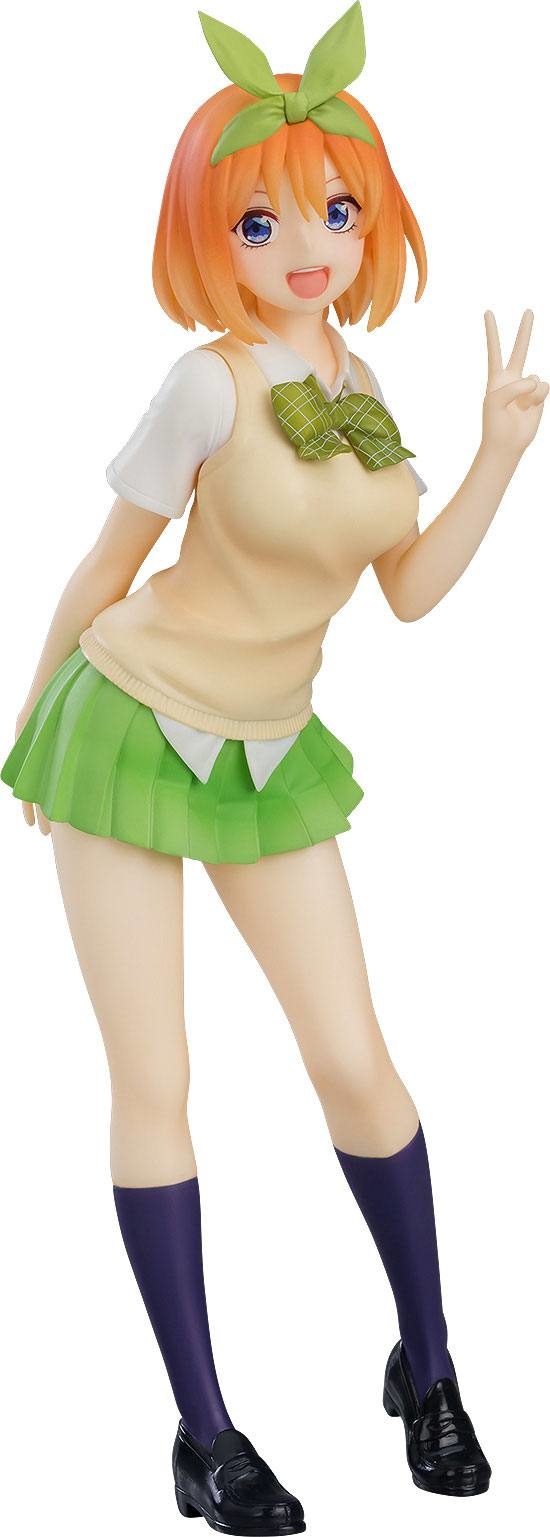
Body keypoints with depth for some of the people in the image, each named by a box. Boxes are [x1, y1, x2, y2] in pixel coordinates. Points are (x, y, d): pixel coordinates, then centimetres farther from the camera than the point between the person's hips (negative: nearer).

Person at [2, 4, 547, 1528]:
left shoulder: (363, 383, 2)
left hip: (269, 753, 5)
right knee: (153, 1081, 0)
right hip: (128, 730, -5)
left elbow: (412, 591, 5)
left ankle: (427, 1362, 25)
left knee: (357, 1061, 4)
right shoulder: (211, 381, -16)